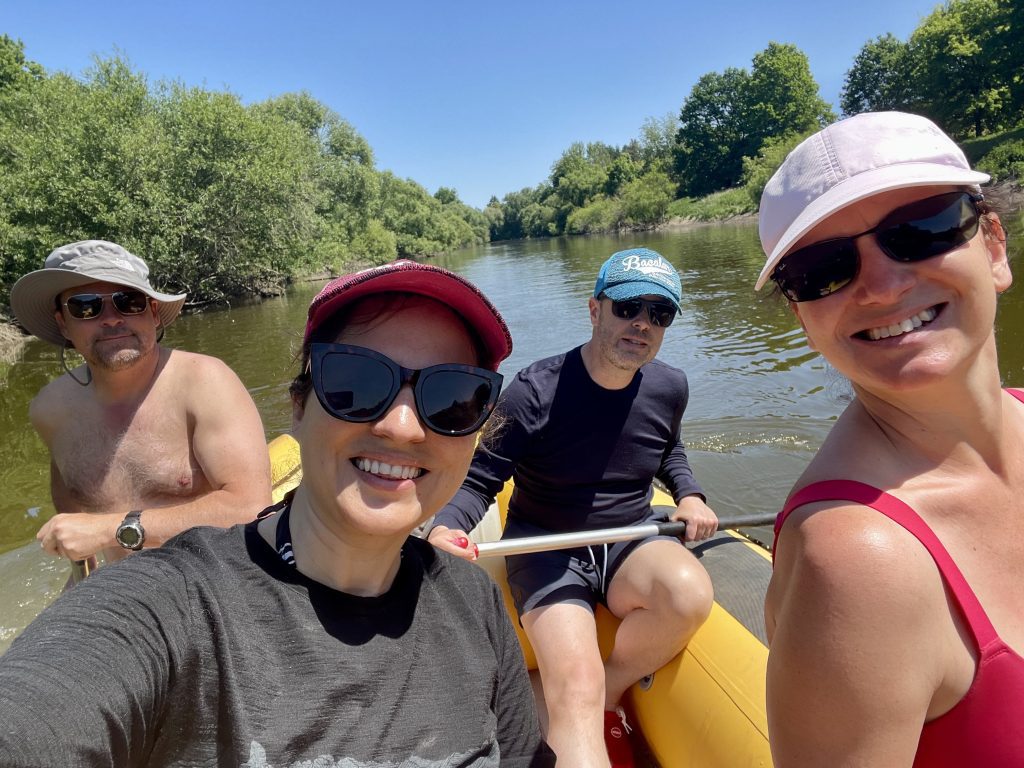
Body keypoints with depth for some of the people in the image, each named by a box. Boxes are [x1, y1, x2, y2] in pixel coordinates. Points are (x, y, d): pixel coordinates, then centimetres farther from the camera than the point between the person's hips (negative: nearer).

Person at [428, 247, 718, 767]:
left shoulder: (669, 388, 0)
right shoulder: (535, 391, -17)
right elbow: (478, 481, -13)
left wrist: (689, 496, 2)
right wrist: (443, 528, -33)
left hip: (629, 542, 5)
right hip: (547, 549, -4)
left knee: (690, 592, -29)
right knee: (576, 689, -28)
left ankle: (610, 695, -4)